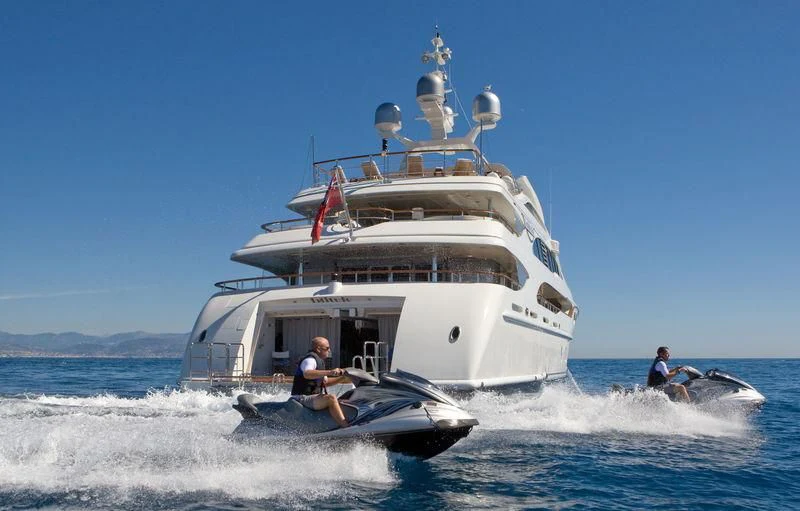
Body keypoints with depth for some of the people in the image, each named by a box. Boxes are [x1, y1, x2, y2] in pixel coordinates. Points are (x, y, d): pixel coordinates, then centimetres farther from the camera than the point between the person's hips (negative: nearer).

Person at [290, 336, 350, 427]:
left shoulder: (319, 361, 18)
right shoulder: (310, 359, -14)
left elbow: (325, 382, 24)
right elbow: (307, 374, -37)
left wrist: (342, 379, 12)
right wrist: (329, 372, -43)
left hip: (314, 397, 11)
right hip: (303, 398, -11)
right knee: (331, 398, -32)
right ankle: (346, 428, -40)